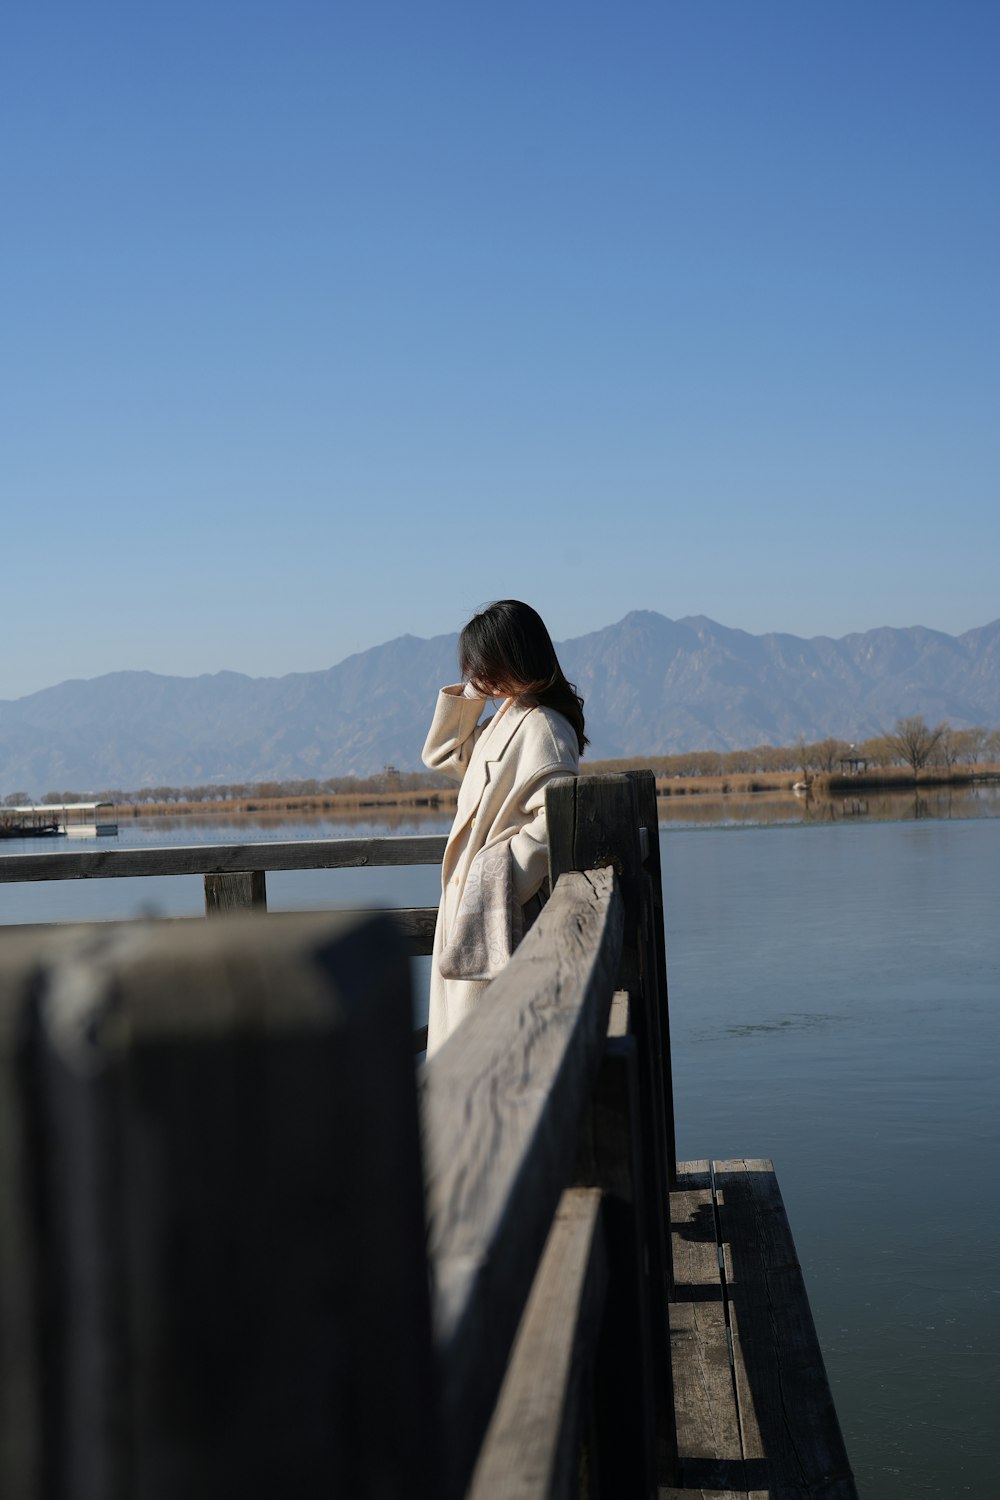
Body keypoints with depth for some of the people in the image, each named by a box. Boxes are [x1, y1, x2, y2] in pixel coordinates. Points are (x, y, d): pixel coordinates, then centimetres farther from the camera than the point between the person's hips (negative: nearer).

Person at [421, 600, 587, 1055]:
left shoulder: (541, 727, -16)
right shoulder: (501, 721, 13)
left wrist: (500, 871, -24)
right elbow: (442, 755, 25)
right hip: (473, 901, 10)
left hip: (500, 912, -10)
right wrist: (467, 695, 12)